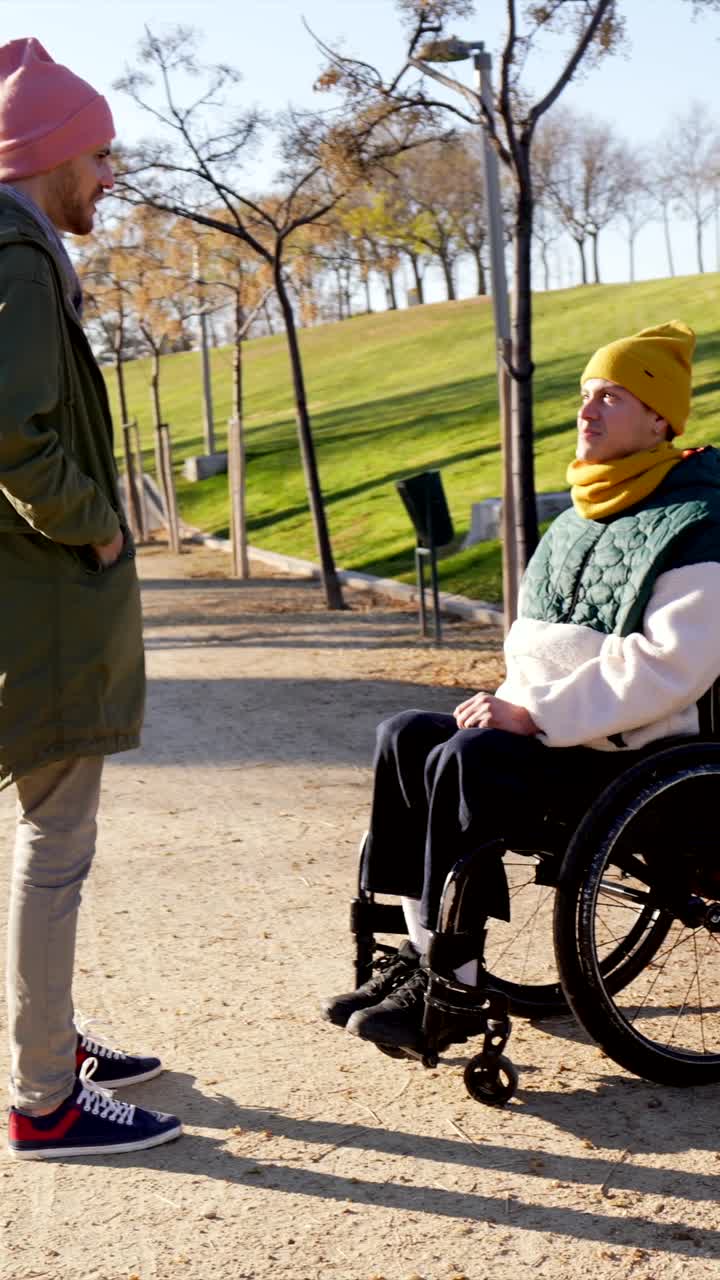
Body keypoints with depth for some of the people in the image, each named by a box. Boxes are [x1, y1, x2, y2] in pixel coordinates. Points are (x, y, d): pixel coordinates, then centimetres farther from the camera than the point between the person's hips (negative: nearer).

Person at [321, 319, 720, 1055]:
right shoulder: (580, 520, 17)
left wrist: (538, 716, -23)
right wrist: (510, 703, 1)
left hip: (631, 754, -9)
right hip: (552, 736, 9)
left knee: (466, 761, -29)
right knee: (406, 736, -9)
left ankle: (454, 985, -20)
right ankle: (420, 948, -8)